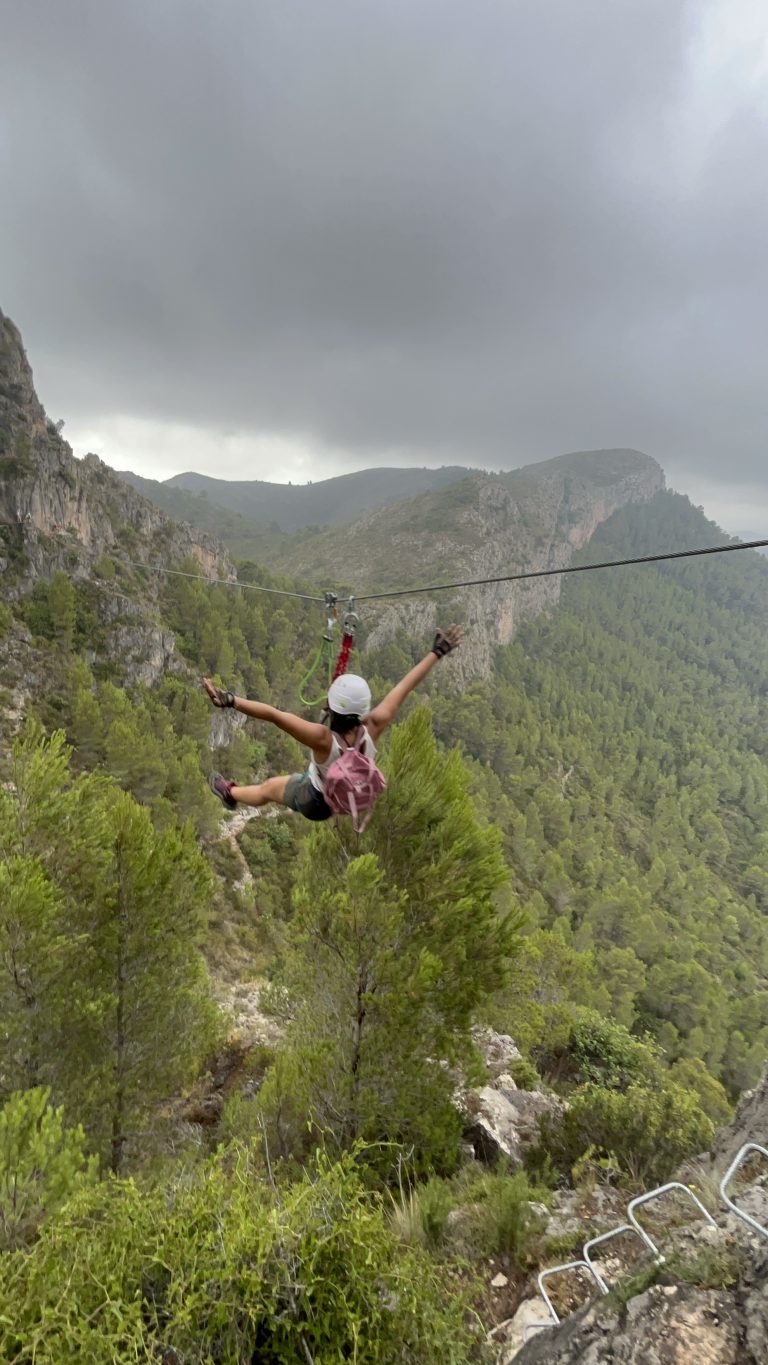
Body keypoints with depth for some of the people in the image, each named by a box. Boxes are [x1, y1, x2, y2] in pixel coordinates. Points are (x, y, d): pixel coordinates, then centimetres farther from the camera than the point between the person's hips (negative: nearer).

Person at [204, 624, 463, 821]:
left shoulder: (323, 739, -47)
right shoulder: (373, 728, -35)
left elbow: (273, 714, -57)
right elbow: (405, 687, -27)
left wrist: (229, 700, -64)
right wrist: (437, 652, -20)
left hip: (315, 802, -3)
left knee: (269, 788, 27)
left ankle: (231, 793, 57)